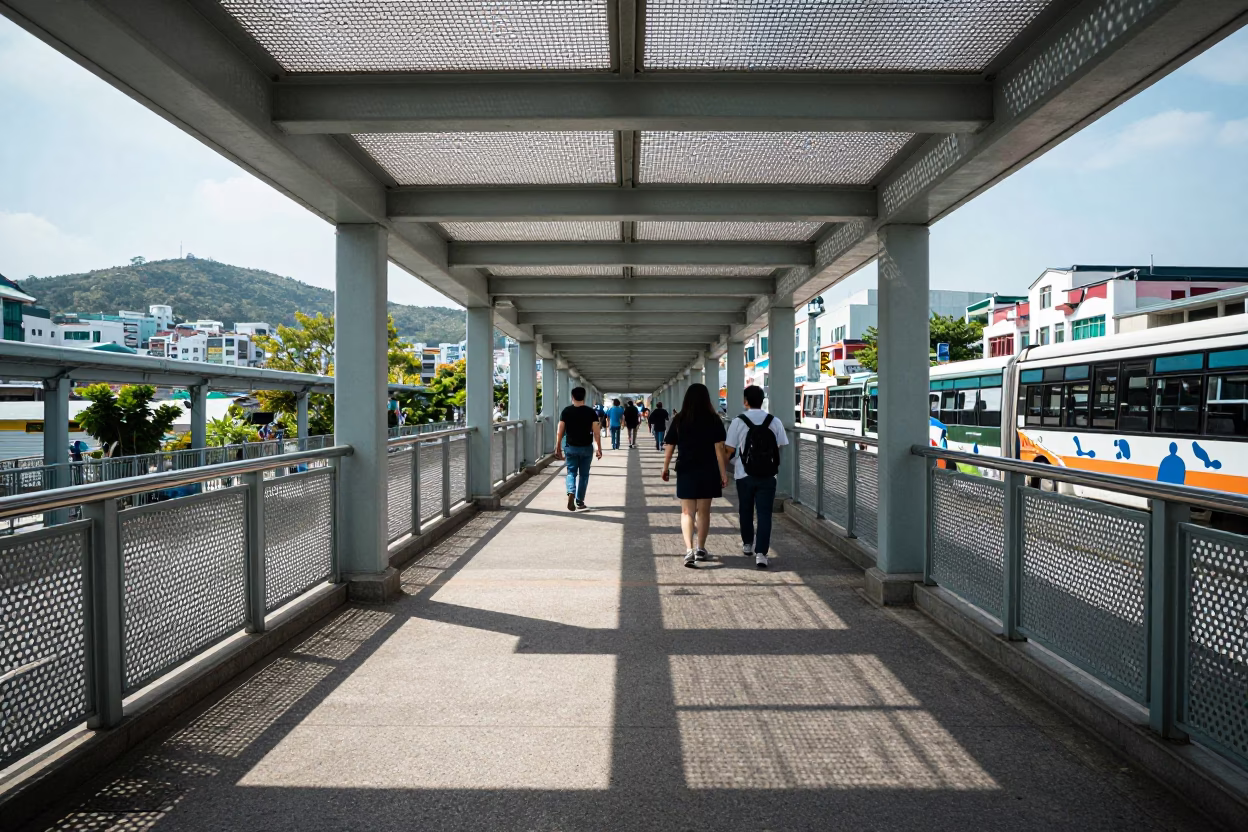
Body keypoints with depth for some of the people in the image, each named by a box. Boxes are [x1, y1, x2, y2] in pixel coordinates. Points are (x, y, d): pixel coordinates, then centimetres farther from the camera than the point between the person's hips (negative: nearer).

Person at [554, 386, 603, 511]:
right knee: (584, 474, 12)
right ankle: (579, 501, 17)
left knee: (571, 472, 11)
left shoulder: (566, 411, -2)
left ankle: (571, 493, -15)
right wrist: (599, 449, -1)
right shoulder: (591, 412, -5)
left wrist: (558, 448, 5)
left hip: (571, 447, 1)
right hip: (586, 448, 0)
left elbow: (560, 432, -3)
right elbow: (596, 432, -8)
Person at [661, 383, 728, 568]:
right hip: (708, 472, 0)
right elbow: (719, 449, -8)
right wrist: (723, 473, -4)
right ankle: (700, 549, 25)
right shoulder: (714, 420, -4)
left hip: (685, 471, 0)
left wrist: (665, 468, 14)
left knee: (687, 512, 4)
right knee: (704, 511, 14)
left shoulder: (679, 420, -1)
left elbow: (669, 446, 1)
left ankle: (689, 550, -12)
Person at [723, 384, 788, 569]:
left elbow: (729, 449, -10)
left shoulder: (738, 421, -9)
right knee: (764, 514, 2)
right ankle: (761, 553, -7)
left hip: (744, 475, 0)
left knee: (745, 510, 19)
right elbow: (781, 446, 2)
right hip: (767, 476, 1)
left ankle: (747, 544, 35)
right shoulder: (774, 422, -2)